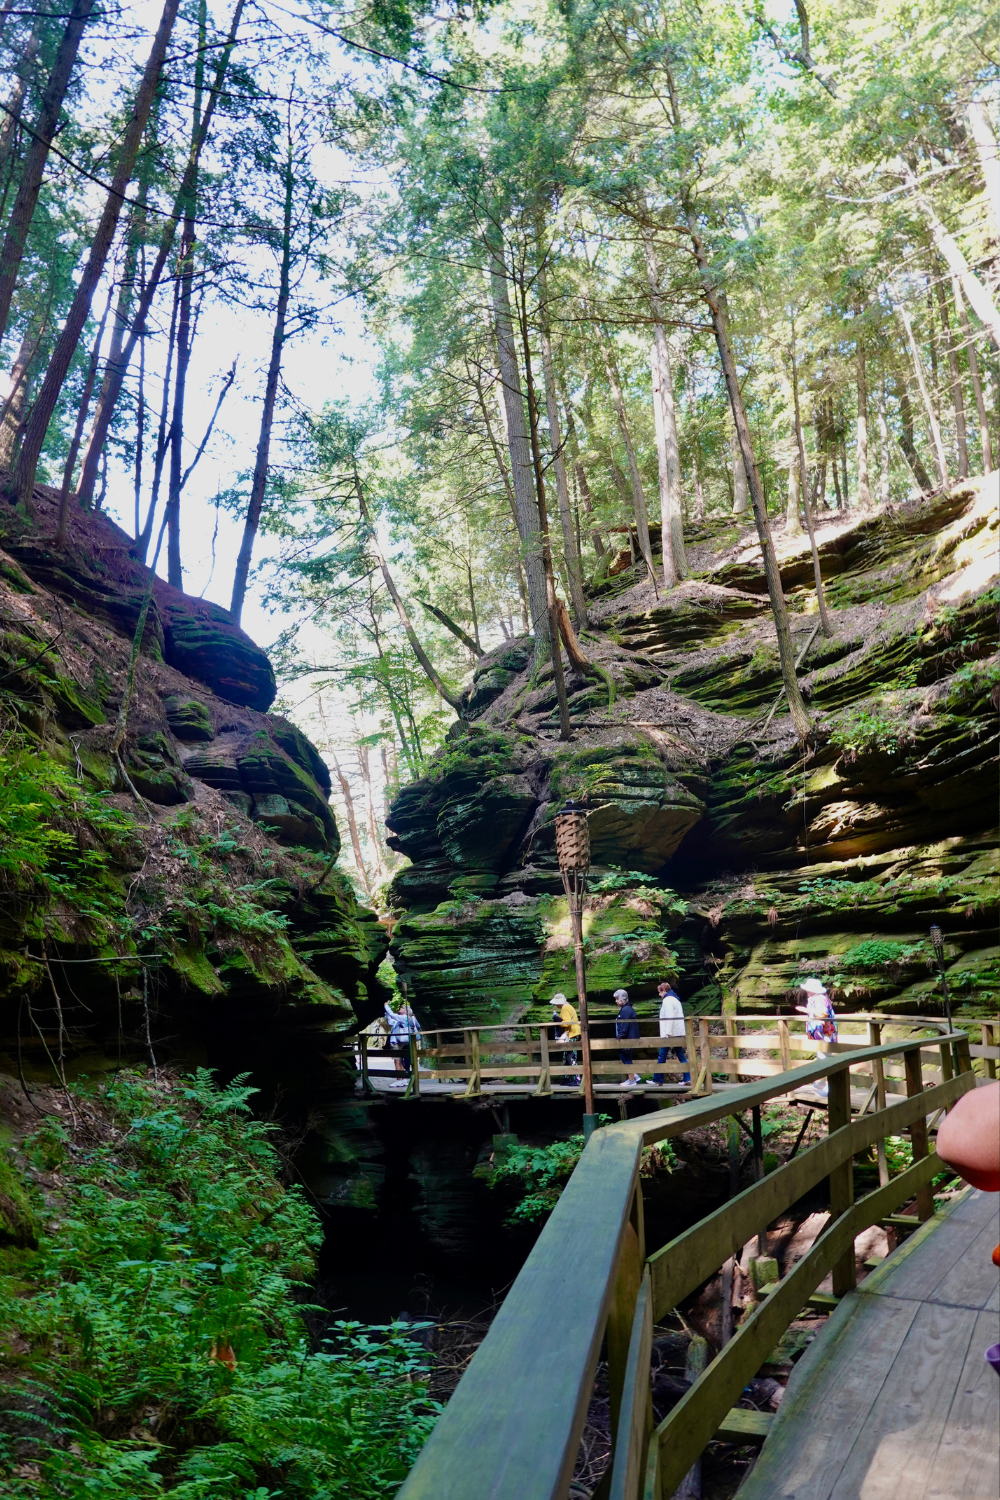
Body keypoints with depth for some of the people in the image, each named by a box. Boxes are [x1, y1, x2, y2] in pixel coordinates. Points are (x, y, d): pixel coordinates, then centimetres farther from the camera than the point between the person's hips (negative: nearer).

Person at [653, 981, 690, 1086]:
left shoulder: (667, 1000, -11)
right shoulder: (675, 999, 19)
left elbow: (669, 1018, -21)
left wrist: (667, 1033, -23)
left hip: (670, 1034, -9)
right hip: (678, 1033, 9)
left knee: (662, 1056, 0)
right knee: (681, 1056, 7)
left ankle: (657, 1079, 6)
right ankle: (688, 1078, 0)